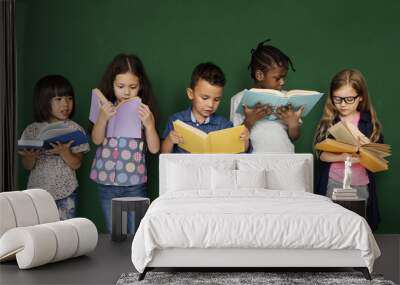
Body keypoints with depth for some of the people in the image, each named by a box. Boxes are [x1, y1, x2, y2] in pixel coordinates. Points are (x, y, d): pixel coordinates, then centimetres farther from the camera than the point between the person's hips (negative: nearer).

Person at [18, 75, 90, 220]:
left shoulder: (74, 129, -3)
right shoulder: (32, 130, 1)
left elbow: (76, 164, -7)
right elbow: (28, 166, 3)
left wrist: (64, 152, -24)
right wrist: (30, 157, -18)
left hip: (65, 193, -1)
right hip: (37, 191, 2)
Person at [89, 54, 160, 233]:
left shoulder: (144, 111, -2)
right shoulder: (107, 108, 2)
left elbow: (154, 148, -5)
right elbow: (96, 140, -8)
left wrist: (149, 124, -20)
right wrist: (102, 118, -24)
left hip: (134, 184, -1)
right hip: (106, 183, 1)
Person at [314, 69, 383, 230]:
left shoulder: (369, 121, 0)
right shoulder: (328, 121, 1)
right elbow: (321, 153, -6)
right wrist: (342, 157, -22)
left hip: (361, 185, 0)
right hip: (333, 183, 0)